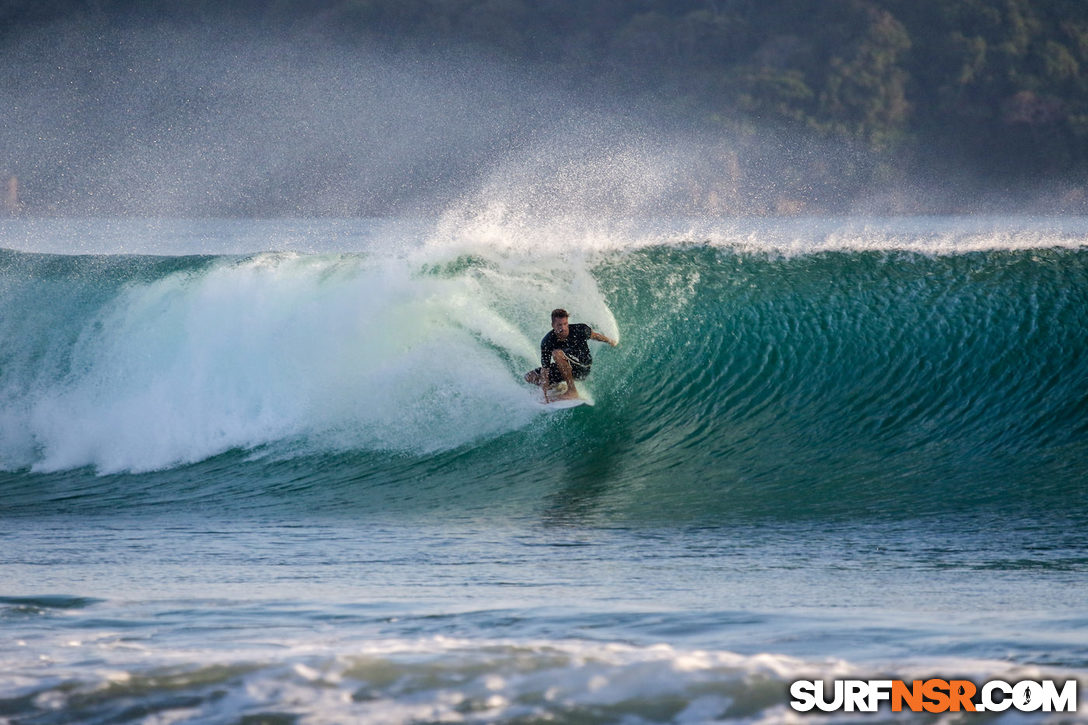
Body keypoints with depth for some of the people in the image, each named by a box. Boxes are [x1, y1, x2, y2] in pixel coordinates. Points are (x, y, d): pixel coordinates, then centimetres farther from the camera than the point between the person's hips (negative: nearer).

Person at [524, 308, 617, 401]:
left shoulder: (579, 330, -20)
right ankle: (558, 386, 16)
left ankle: (572, 390, -26)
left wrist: (609, 341, 24)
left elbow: (594, 335, 4)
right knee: (530, 377, -6)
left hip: (583, 368, -4)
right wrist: (544, 394, -29)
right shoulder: (546, 342, -20)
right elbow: (545, 369, -22)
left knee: (557, 353, -33)